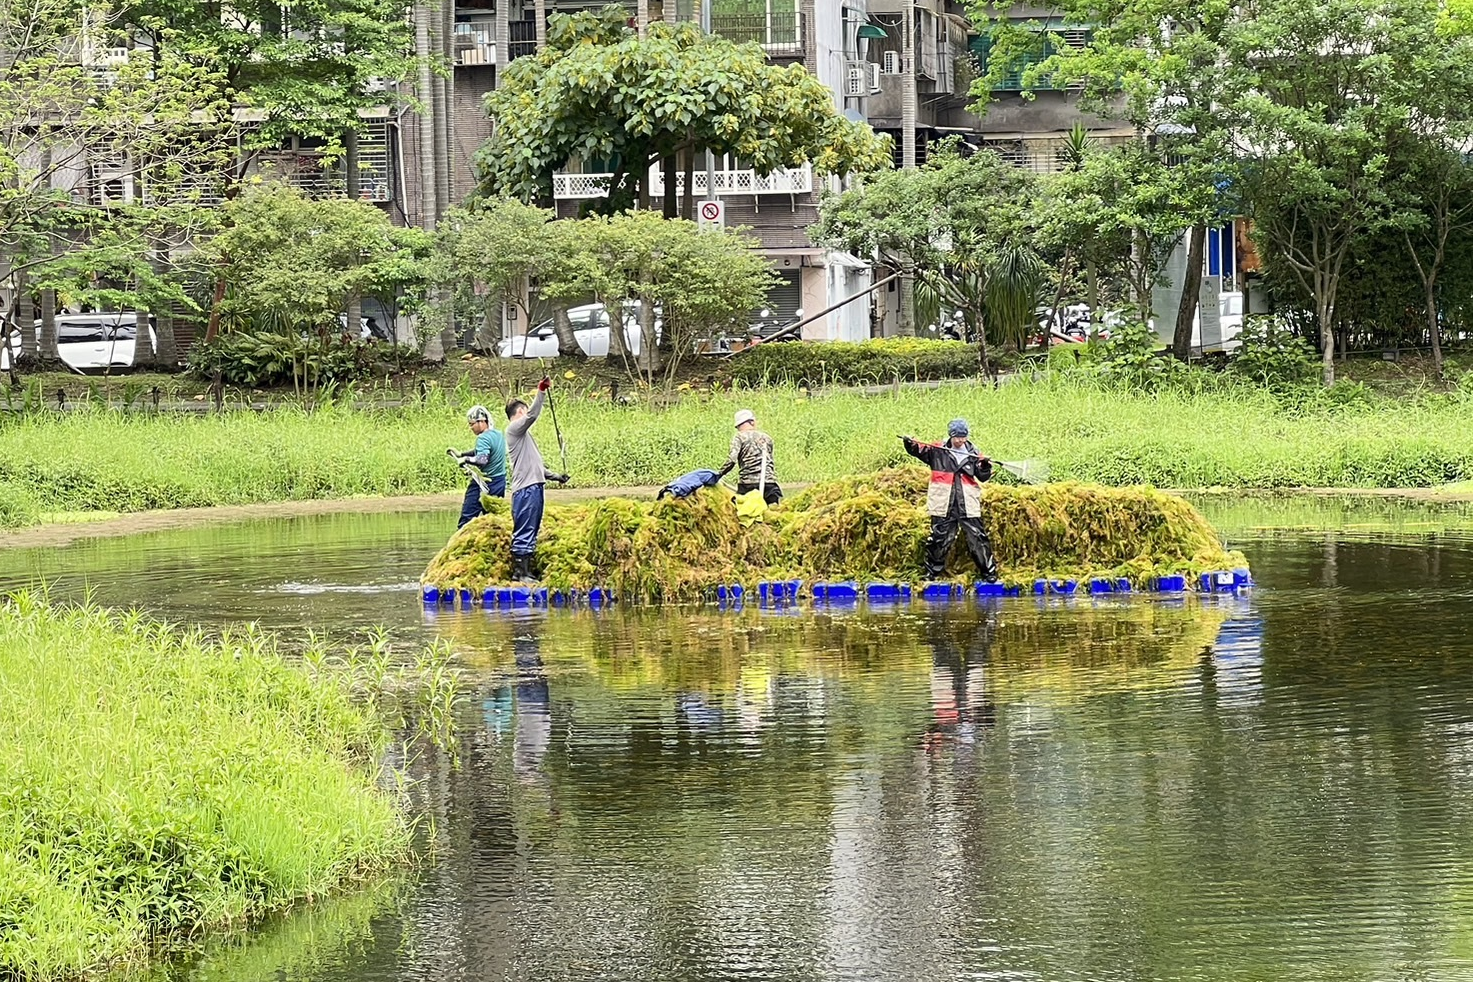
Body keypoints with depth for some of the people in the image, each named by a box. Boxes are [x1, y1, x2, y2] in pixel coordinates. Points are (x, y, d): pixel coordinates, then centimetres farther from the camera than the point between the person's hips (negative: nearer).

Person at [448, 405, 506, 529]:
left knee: (466, 519, -4)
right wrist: (461, 454, 19)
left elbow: (482, 459, -31)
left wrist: (465, 459, -20)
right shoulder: (497, 435, 11)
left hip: (484, 485, -8)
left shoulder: (484, 438, -17)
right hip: (500, 484, 8)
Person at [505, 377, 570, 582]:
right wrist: (541, 392, -28)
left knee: (530, 534, 11)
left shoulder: (523, 434, 26)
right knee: (524, 533, -10)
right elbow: (532, 416, -22)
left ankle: (525, 572, 13)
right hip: (525, 490, -10)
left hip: (534, 487, 10)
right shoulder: (514, 429, -3)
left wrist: (555, 476, 24)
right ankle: (519, 572, -11)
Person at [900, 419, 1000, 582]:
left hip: (968, 505, 0)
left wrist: (985, 467, -16)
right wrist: (910, 444, -22)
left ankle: (989, 572, 9)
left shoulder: (972, 454, 7)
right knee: (939, 539, 5)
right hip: (944, 505, 0)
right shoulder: (937, 451, 3)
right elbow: (919, 450, -2)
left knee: (977, 537, 1)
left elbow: (982, 476, 5)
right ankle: (932, 573, 18)